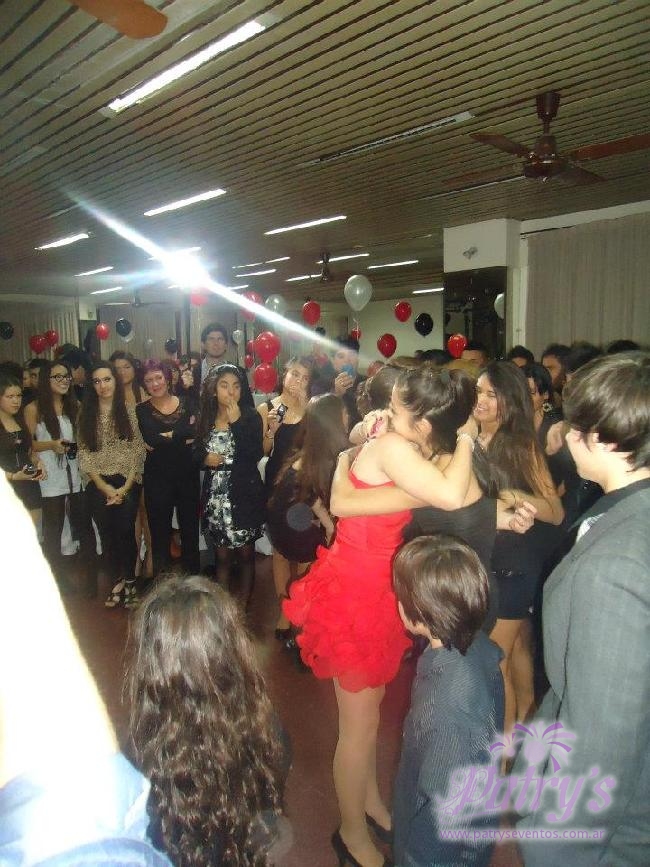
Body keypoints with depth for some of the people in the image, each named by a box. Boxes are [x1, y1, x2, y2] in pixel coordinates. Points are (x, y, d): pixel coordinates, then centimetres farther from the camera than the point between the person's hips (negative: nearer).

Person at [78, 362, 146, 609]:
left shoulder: (129, 411, 1)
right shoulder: (87, 414, 5)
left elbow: (138, 450, -2)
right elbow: (84, 454, 2)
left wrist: (126, 486, -9)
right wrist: (104, 487, -8)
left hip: (127, 484, -2)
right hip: (99, 485, 2)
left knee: (126, 533, -5)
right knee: (107, 535, 4)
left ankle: (129, 583, 12)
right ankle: (117, 583, 19)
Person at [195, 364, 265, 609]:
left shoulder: (251, 417, -7)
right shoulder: (206, 418, 4)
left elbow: (254, 456, -19)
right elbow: (196, 453, 14)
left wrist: (236, 422, -21)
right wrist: (204, 458, -8)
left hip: (244, 495, -3)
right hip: (216, 496, 3)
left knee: (245, 553, 9)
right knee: (221, 555, 11)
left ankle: (243, 605, 24)